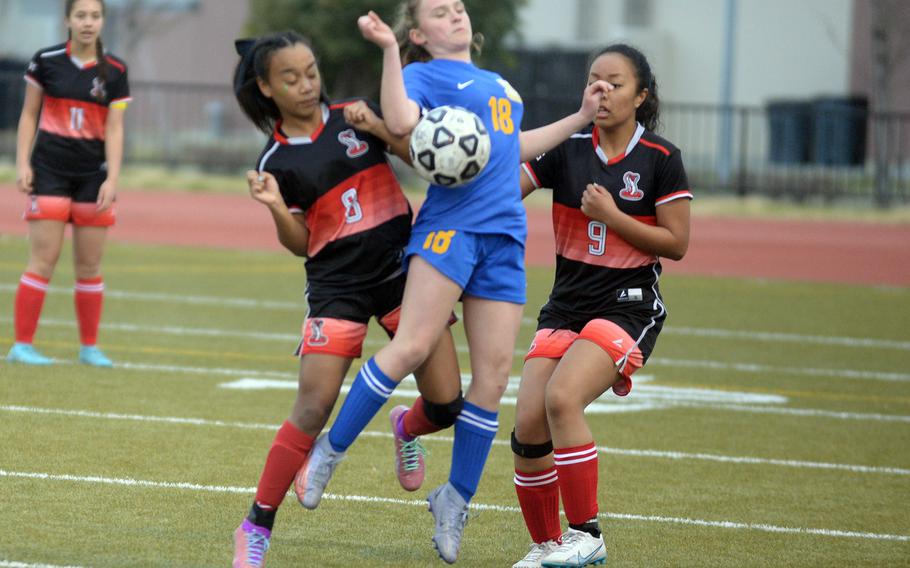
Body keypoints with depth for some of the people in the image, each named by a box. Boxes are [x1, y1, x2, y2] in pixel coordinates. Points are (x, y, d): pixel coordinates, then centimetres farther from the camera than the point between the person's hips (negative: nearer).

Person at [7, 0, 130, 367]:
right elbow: (29, 115, 5)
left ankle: (89, 347, 14)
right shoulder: (46, 61, -1)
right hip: (50, 170, -2)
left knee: (90, 265, 5)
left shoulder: (114, 72, 2)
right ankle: (22, 344, -3)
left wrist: (112, 179, -8)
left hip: (93, 174, 2)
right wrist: (23, 164, -2)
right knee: (43, 260, -7)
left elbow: (114, 130, 1)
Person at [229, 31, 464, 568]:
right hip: (338, 286, -2)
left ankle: (408, 431, 33)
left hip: (403, 270, 2)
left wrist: (379, 128, -15)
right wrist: (277, 207, -16)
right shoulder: (277, 161, 0)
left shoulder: (356, 115, 3)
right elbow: (301, 243, 3)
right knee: (312, 409, -13)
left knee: (446, 403, -4)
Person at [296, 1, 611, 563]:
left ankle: (457, 498, 11)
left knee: (494, 374, -1)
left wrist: (582, 117, 36)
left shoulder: (495, 83, 27)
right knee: (412, 347, -19)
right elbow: (401, 121, -17)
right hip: (450, 223, -6)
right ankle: (330, 451, -5)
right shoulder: (426, 74, 4)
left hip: (504, 237, 6)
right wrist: (389, 49, -19)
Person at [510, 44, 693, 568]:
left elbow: (677, 244, -6)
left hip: (628, 305, -4)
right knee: (528, 425, -8)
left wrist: (611, 215, -14)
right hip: (566, 304, 4)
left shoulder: (660, 159, -5)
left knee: (562, 398, -27)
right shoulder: (567, 150, 4)